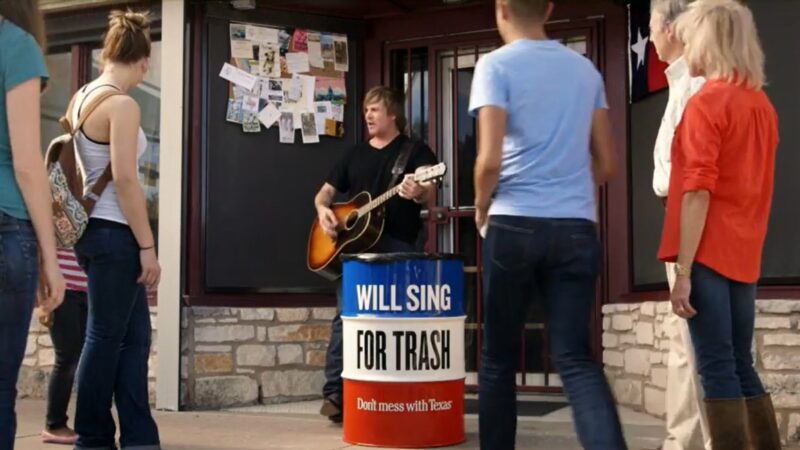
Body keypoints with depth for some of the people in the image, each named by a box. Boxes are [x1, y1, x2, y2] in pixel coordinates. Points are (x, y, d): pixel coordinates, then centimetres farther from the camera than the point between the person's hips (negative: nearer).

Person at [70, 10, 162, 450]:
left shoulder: (80, 97, 12)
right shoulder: (122, 105, -15)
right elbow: (124, 179, -21)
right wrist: (147, 245, -17)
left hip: (93, 228, 9)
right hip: (114, 232, -9)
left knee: (133, 336, 11)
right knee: (106, 338, 2)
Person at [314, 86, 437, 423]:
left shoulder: (416, 151, 6)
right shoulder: (355, 154, 20)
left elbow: (428, 194, -8)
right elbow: (325, 192, 21)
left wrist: (418, 193, -33)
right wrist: (323, 210, -3)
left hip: (397, 246, -3)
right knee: (346, 316, -4)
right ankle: (334, 392, -3)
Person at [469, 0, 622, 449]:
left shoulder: (496, 65, -2)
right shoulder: (585, 68, 13)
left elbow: (490, 160, -12)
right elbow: (607, 164, 14)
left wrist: (482, 209, 6)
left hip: (515, 225, -3)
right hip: (577, 228, 3)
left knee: (499, 356, 10)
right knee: (575, 357, 0)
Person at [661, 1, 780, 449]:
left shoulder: (706, 102, -10)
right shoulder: (762, 104, 13)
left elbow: (698, 192, -16)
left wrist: (683, 270, -17)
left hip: (709, 255, -8)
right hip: (744, 255, 8)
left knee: (717, 370, -4)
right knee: (741, 367, 14)